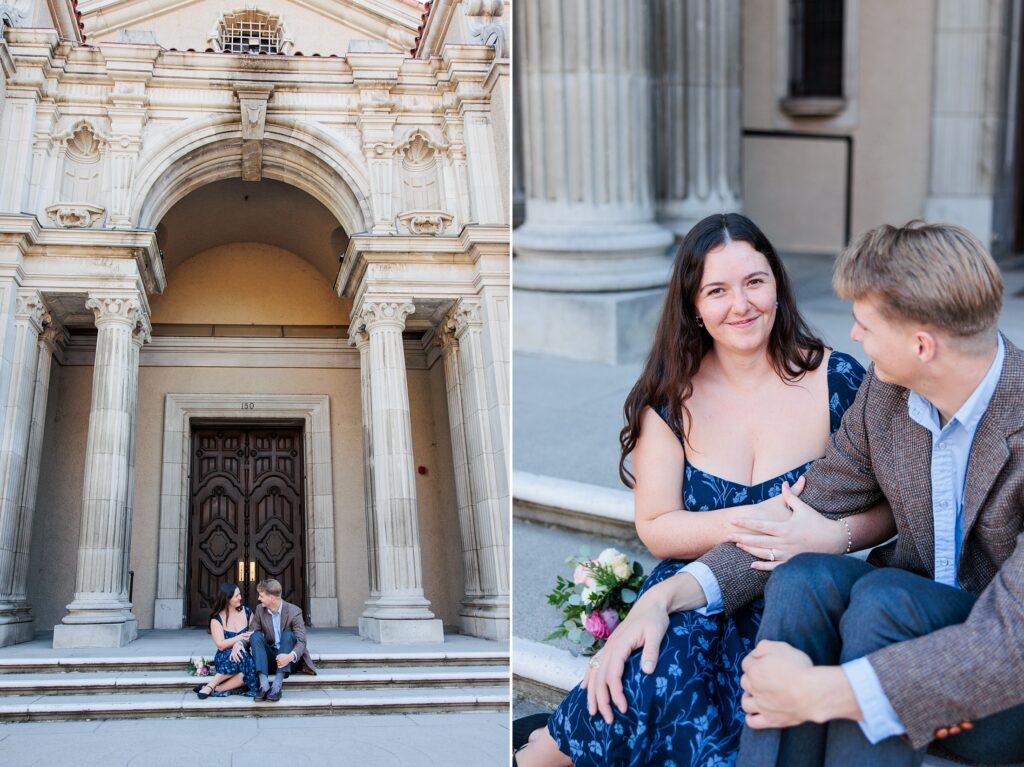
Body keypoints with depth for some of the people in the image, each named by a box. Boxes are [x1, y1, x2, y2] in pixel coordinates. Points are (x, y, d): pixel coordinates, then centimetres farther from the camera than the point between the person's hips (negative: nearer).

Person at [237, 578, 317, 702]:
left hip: (290, 659, -3)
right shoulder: (260, 610, 2)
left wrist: (291, 656, -40)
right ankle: (264, 685, -40)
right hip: (270, 658, 3)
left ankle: (277, 685, -43)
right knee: (256, 635, -23)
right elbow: (251, 633, 0)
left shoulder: (294, 612, -12)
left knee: (288, 635, -31)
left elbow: (301, 642, -19)